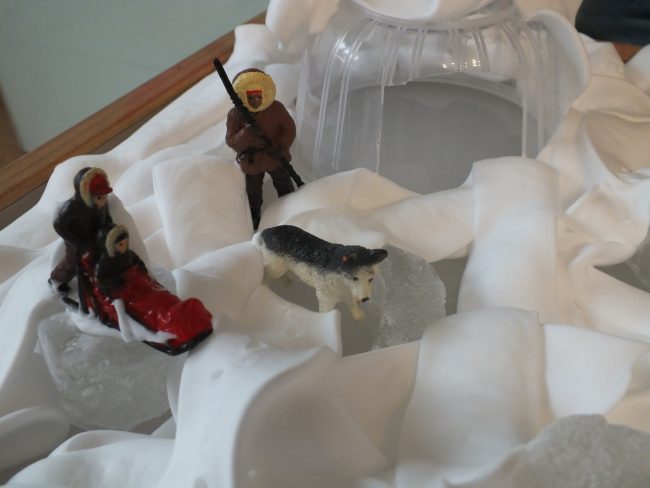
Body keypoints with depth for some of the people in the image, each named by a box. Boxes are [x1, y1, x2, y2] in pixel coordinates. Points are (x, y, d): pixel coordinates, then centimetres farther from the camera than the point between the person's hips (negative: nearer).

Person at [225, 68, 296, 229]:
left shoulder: (276, 108, -18)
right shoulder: (235, 115, -19)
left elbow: (289, 129, -12)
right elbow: (232, 142, -22)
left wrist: (281, 147, -27)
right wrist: (247, 133, -42)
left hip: (276, 158, 0)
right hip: (251, 161, 0)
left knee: (285, 186, 22)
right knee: (253, 192, 22)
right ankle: (254, 216, 48)